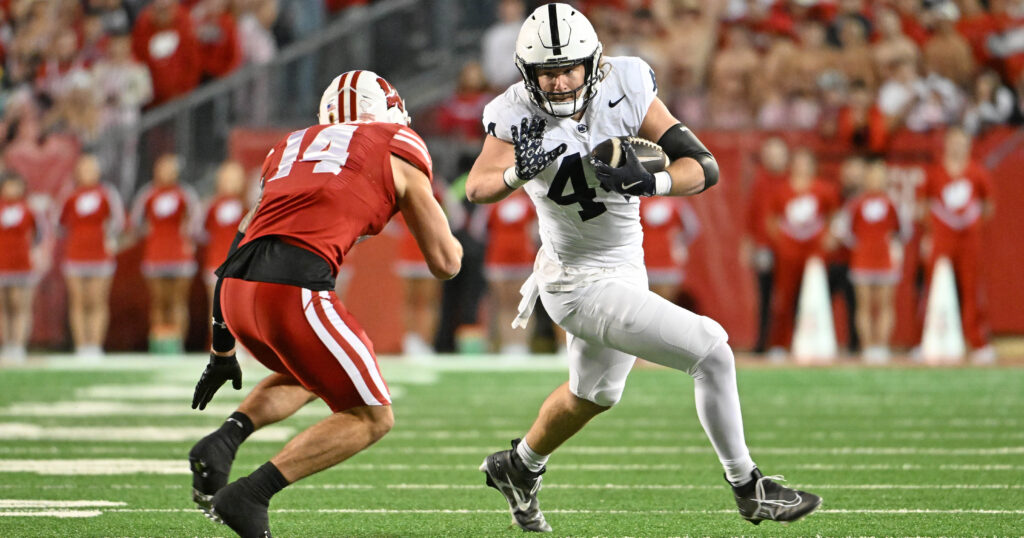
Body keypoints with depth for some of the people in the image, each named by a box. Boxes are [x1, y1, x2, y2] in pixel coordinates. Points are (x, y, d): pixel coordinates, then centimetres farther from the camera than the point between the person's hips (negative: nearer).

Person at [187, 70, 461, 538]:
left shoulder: (293, 147, 30)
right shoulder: (399, 151, 16)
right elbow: (445, 263, 17)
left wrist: (222, 352, 36)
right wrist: (450, 243, 42)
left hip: (237, 291, 6)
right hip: (294, 289, -6)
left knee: (307, 376, 33)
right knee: (371, 417, 10)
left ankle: (223, 440, 6)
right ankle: (249, 495, -4)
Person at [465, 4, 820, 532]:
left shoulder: (625, 89, -14)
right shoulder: (521, 116, -20)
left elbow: (704, 167, -17)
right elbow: (477, 187, -34)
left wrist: (649, 181, -35)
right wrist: (518, 171, -53)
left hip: (623, 266, 6)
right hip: (585, 285, -6)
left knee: (593, 393, 30)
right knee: (710, 351, -13)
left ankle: (518, 467, 55)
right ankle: (749, 490, 2)